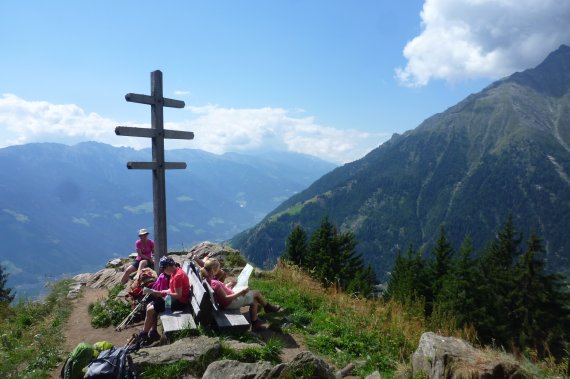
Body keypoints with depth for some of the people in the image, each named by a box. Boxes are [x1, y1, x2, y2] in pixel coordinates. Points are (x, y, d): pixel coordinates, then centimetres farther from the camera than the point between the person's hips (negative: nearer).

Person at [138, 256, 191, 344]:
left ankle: (143, 335, 9)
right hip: (175, 299, 10)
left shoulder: (178, 276, -24)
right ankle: (153, 332, 9)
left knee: (150, 310, -9)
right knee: (149, 306, 6)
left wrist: (162, 294, -21)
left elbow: (178, 295, -25)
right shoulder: (175, 272, 8)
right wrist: (160, 292, 2)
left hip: (179, 302, -10)